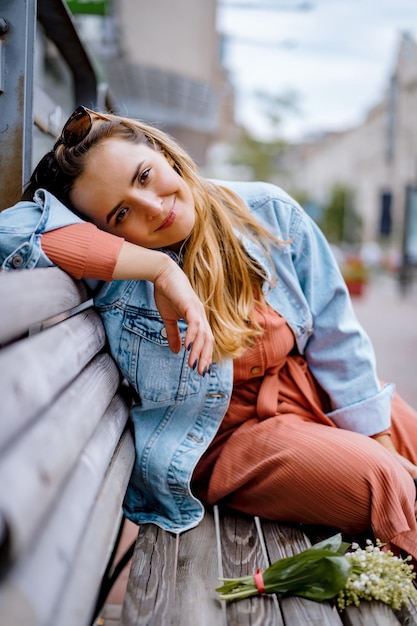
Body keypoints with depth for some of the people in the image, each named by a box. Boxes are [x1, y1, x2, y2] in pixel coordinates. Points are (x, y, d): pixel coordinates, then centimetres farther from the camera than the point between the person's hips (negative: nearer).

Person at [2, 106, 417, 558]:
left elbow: (335, 336, -3)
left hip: (310, 388, 5)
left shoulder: (269, 212, -9)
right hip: (229, 434, -4)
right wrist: (162, 270, -37)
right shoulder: (117, 267, -18)